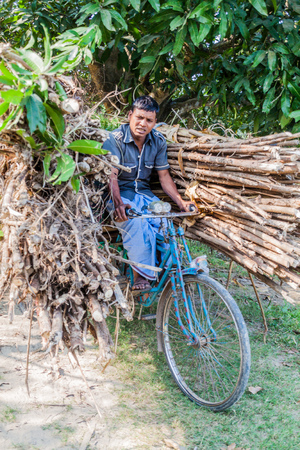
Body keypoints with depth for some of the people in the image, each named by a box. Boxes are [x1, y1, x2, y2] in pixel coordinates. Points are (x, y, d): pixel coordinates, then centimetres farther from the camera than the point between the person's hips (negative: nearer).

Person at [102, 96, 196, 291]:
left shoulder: (158, 141, 2)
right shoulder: (115, 139, -13)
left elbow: (164, 175, 5)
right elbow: (111, 176, -22)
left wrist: (181, 202, -7)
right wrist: (118, 204, -40)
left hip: (143, 193, 4)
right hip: (120, 194, -4)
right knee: (135, 223, -36)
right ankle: (141, 275, -28)